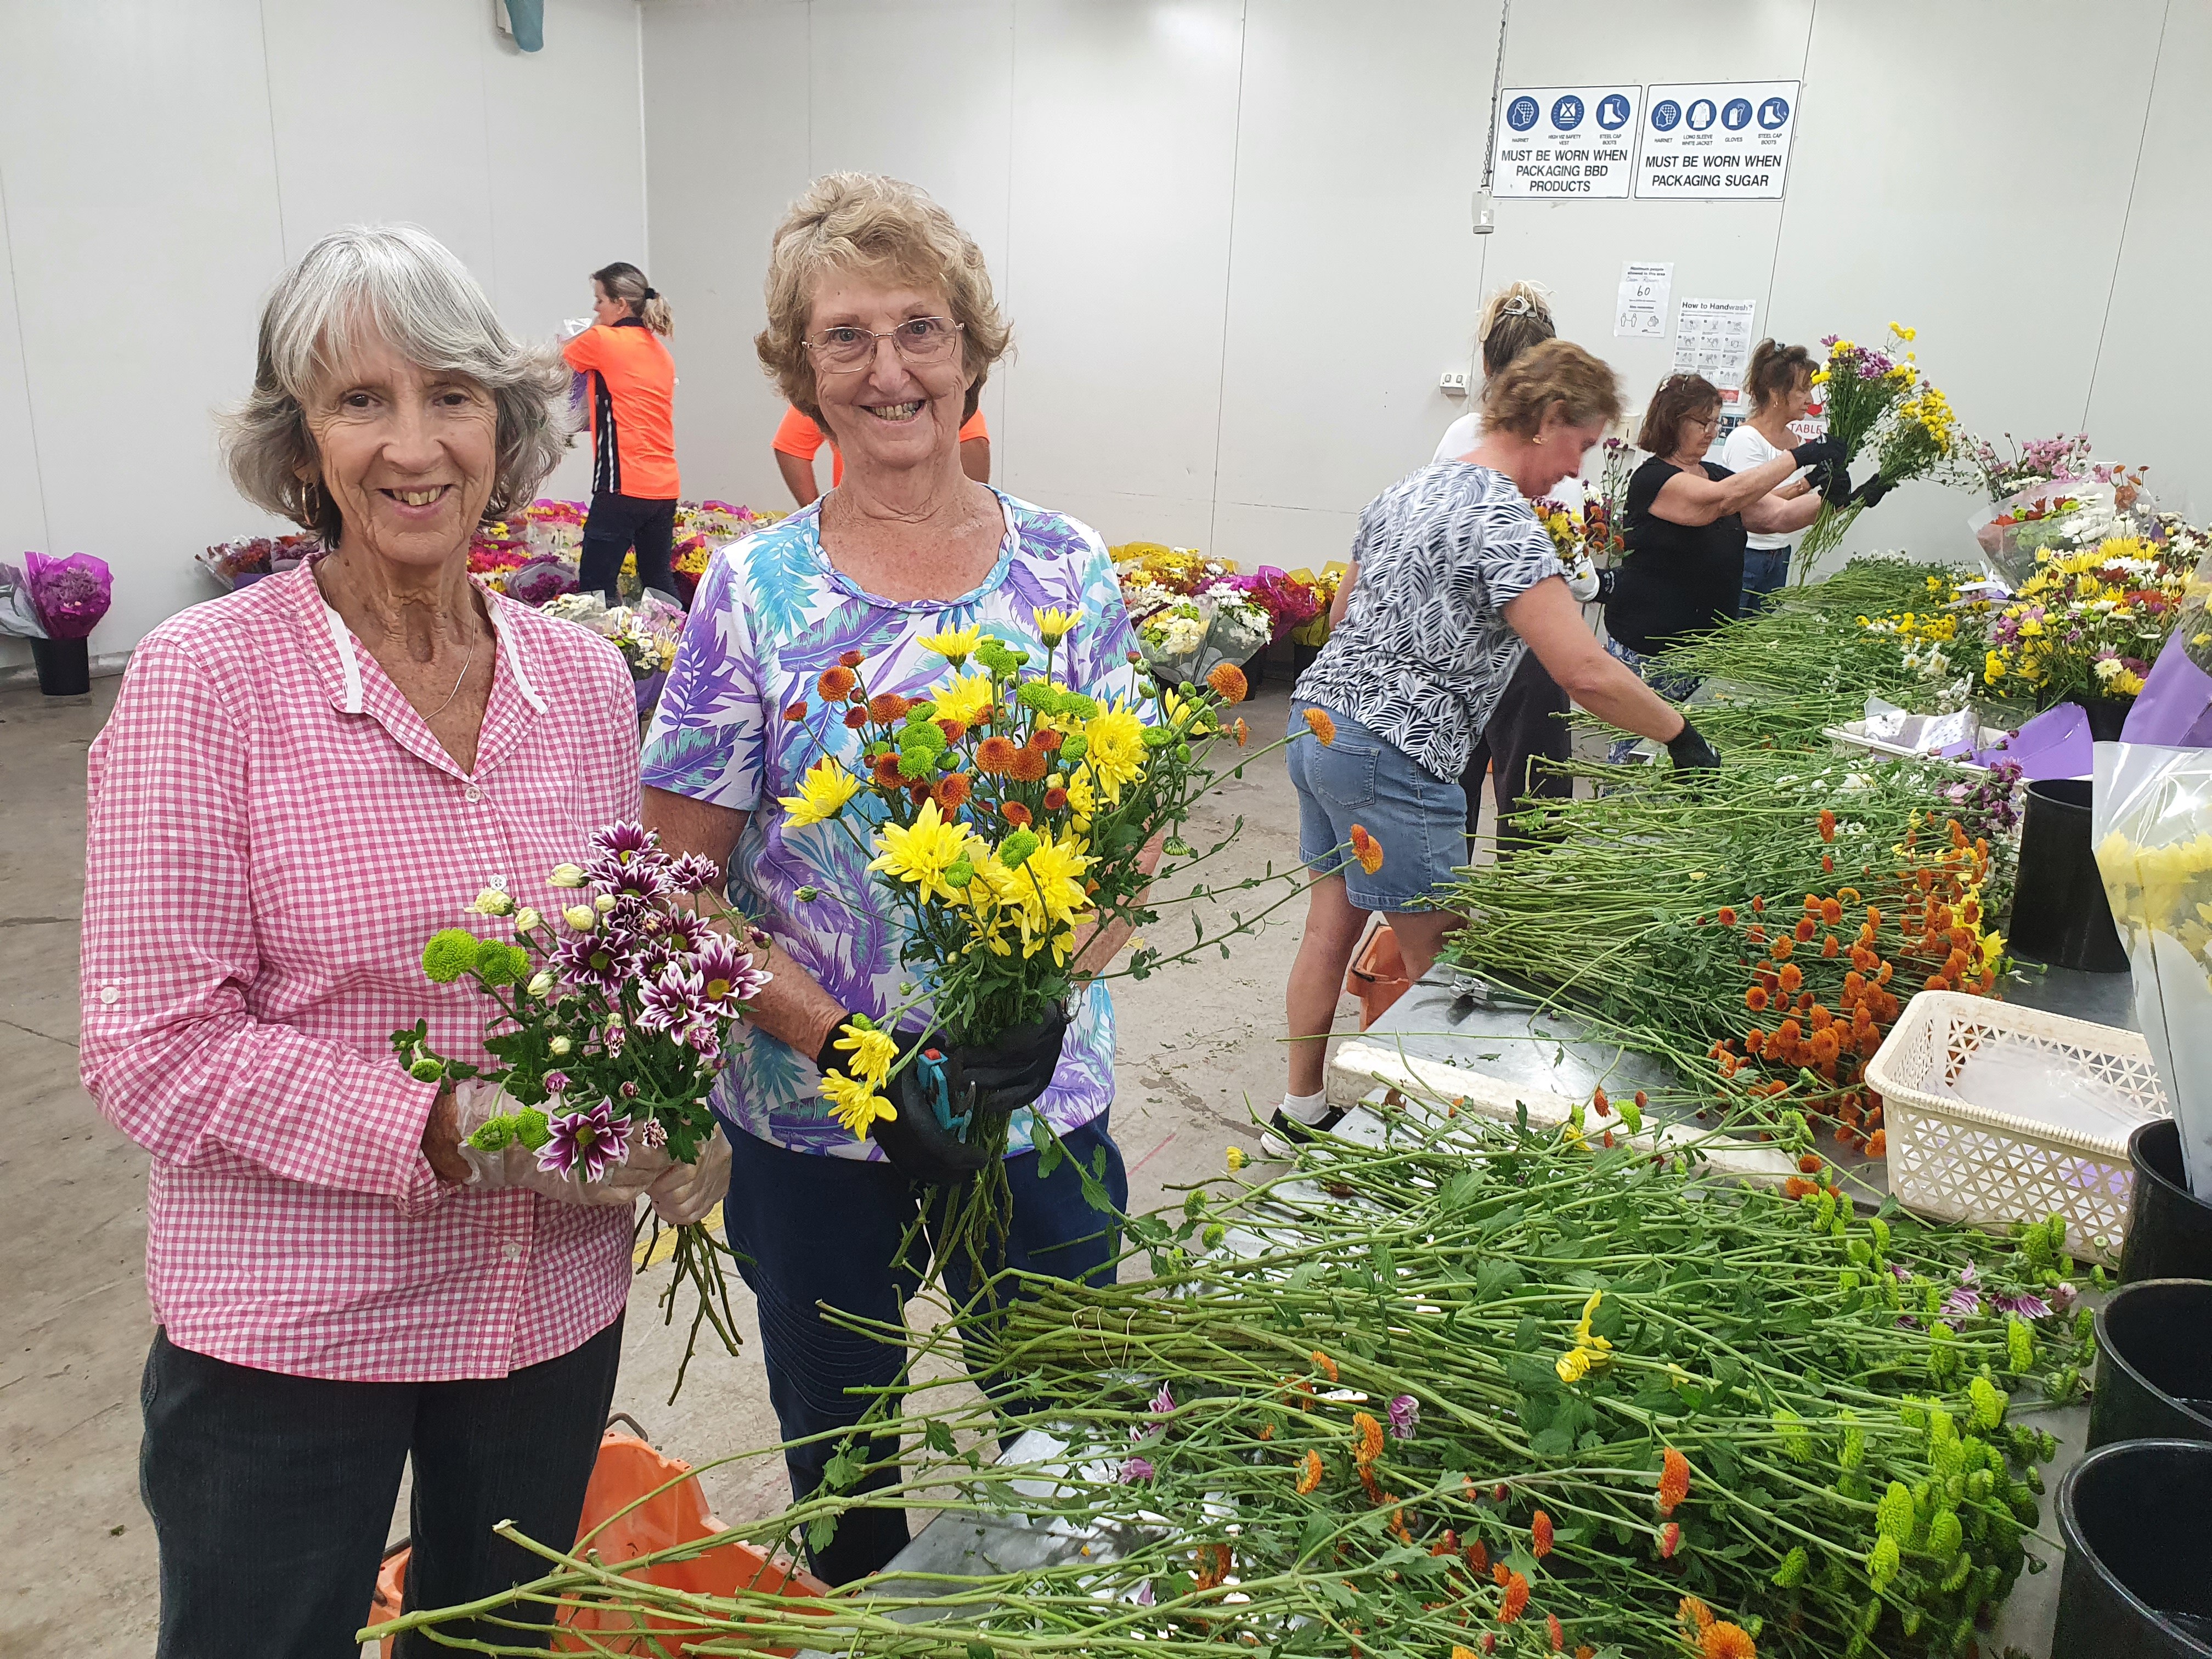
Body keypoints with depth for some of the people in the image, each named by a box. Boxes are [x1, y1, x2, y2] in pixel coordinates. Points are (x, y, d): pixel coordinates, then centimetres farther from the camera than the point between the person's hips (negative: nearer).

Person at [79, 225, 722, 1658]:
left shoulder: (586, 677, -2)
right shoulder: (205, 678, -14)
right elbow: (154, 1045, -15)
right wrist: (444, 1130, -23)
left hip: (558, 1304, 4)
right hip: (287, 1326, -3)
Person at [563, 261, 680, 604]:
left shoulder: (601, 340, -5)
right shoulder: (660, 350, 15)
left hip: (623, 485, -8)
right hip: (665, 486, 8)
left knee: (595, 587, -5)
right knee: (658, 582, 14)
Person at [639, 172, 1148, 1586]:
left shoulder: (1069, 568, -2)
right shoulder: (753, 590, -7)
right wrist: (840, 1045, -19)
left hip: (1042, 1105, 1)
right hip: (809, 1119, 0)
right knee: (840, 1475, 20)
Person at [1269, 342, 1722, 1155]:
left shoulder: (1409, 487, 14)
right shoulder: (1502, 523, -15)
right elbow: (1586, 674, -22)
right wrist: (1681, 736, -9)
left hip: (1318, 716, 9)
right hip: (1395, 753, -9)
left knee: (1331, 927, 16)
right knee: (1438, 955, 4)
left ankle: (1299, 1113, 27)